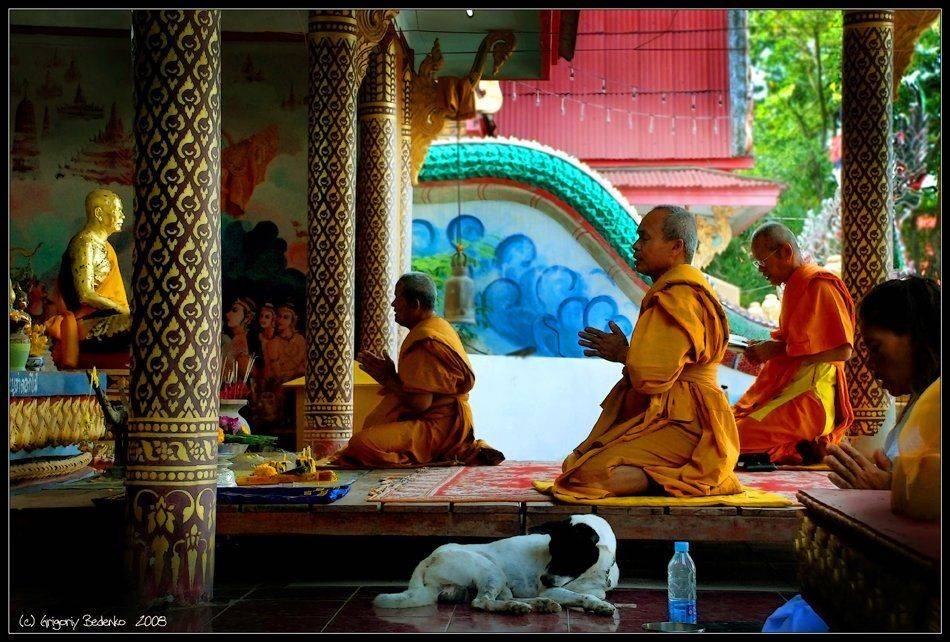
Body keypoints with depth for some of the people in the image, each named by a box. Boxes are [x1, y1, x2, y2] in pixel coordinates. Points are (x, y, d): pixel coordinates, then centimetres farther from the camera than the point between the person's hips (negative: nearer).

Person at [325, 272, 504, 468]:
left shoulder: (424, 341, -18)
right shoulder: (441, 326, 16)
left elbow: (421, 404, -22)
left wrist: (389, 379, -7)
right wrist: (388, 377, 14)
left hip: (437, 428, -11)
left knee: (361, 443, -23)